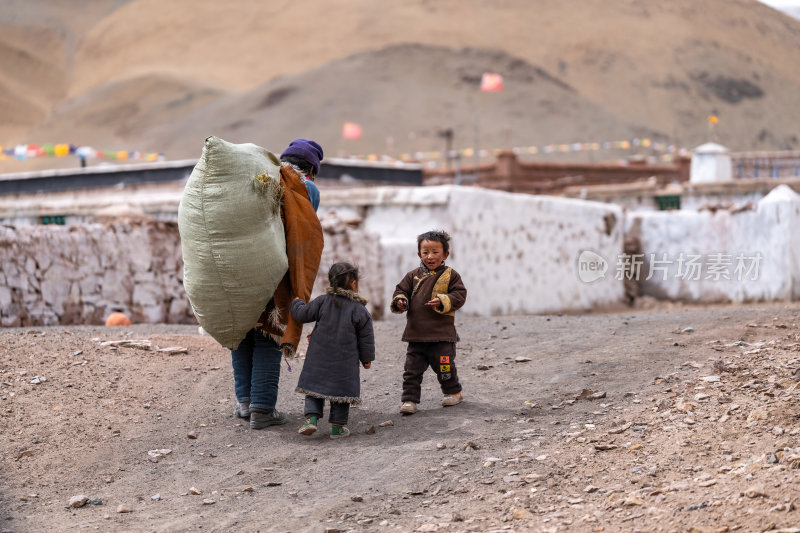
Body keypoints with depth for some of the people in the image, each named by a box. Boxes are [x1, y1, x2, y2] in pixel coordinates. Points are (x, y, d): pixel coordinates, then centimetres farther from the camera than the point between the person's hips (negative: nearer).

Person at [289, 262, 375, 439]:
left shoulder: (323, 301, -3)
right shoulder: (360, 310, -5)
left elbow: (303, 314, 2)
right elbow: (366, 338, -1)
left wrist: (296, 303, 24)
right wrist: (367, 358, 12)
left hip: (319, 359, 1)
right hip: (345, 363, -1)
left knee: (314, 385, 12)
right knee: (342, 390, 9)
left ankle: (311, 418, -4)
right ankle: (338, 426, 10)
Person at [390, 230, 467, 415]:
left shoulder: (450, 275, -1)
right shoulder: (413, 275, 8)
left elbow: (459, 295, -5)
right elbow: (401, 290, 12)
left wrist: (442, 301, -20)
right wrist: (400, 301, -10)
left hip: (442, 334, -3)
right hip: (416, 334, 3)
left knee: (445, 366, 6)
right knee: (412, 368, 1)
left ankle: (453, 392, 29)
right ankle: (409, 399, 6)